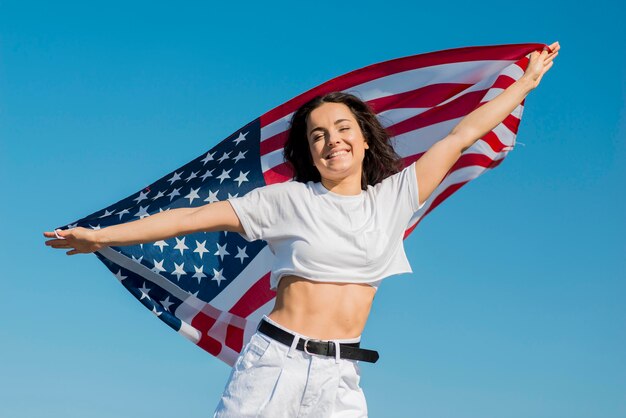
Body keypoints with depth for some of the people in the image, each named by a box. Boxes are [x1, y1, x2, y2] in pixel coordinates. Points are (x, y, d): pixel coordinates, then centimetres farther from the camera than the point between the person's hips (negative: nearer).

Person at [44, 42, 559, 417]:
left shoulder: (394, 197, 9)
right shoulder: (289, 200, 3)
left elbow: (462, 136, 12)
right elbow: (195, 216, 2)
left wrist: (526, 82, 18)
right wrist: (101, 236, 2)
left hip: (341, 377, 2)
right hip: (275, 361, -2)